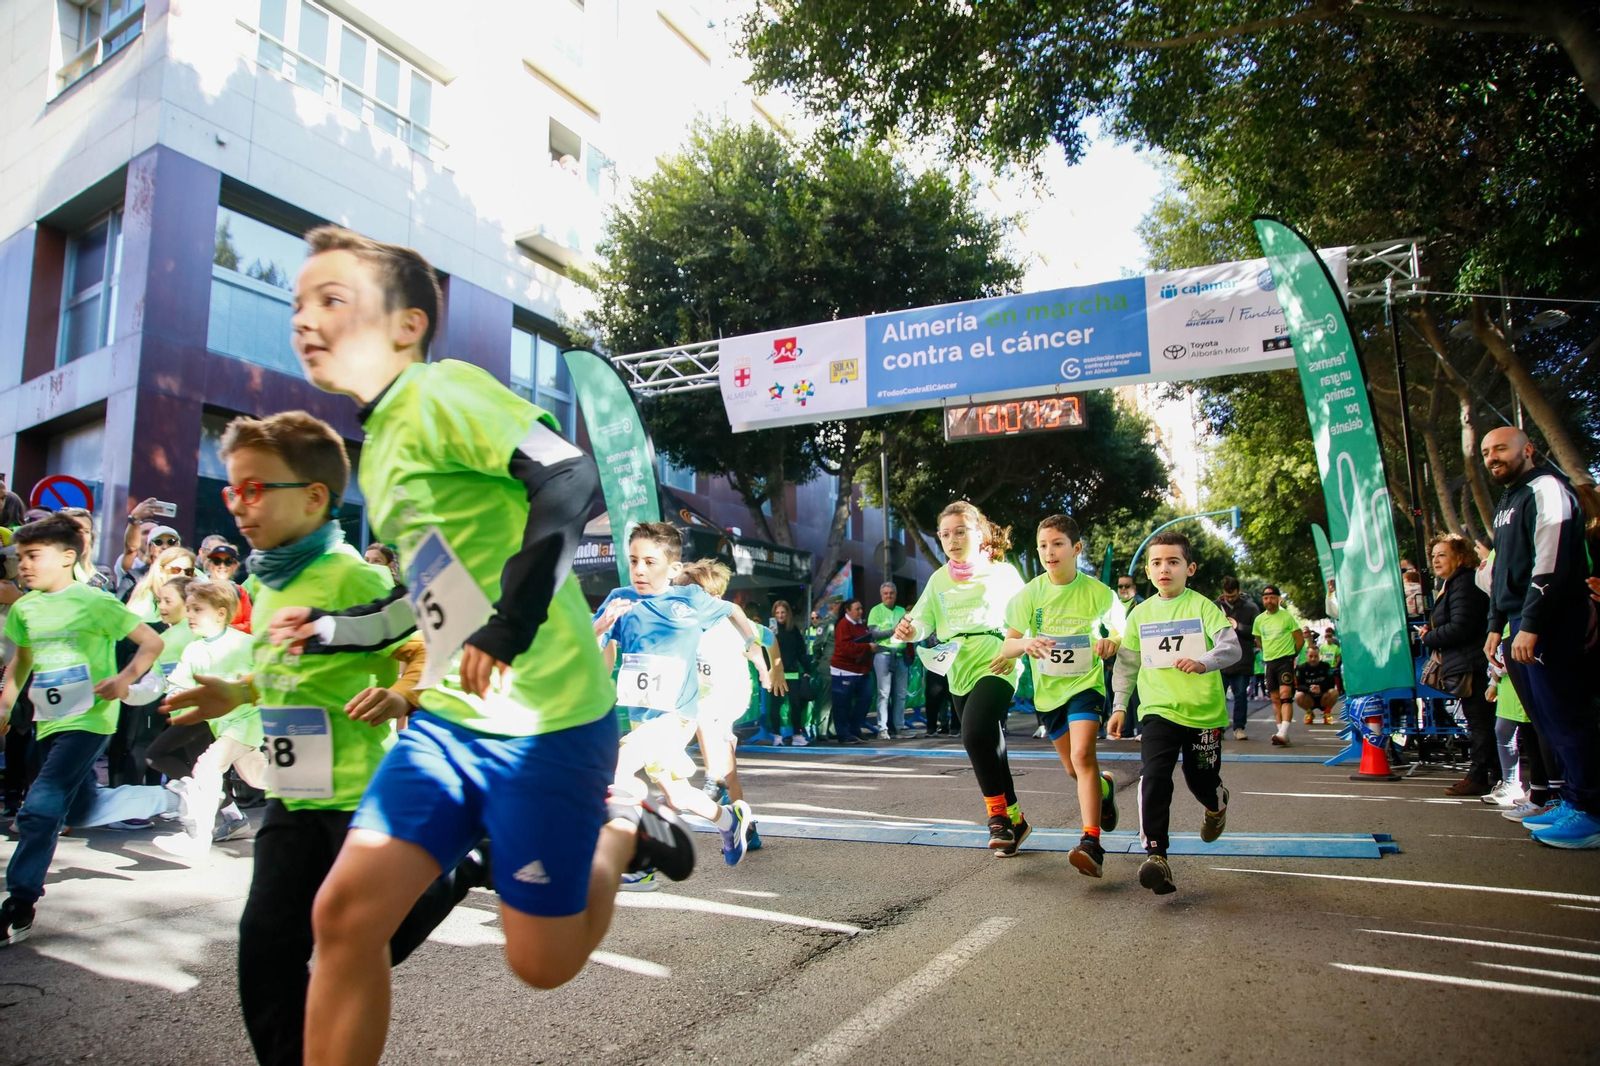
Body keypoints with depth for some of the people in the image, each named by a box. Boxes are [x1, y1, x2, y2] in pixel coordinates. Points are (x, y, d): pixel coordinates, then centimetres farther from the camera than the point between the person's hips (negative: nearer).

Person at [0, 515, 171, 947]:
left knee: (39, 810, -14)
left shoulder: (93, 602, -13)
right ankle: (167, 799, 37)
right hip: (48, 721, 8)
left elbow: (152, 642, -11)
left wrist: (125, 678, -25)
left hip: (88, 721, -7)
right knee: (81, 809, 16)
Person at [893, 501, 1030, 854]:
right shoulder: (939, 579, 10)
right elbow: (923, 618, 1)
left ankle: (998, 815, -9)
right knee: (989, 746, 12)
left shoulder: (1002, 572, 0)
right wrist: (910, 629, -22)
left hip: (994, 666, -6)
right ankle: (1014, 820, 27)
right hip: (959, 672, 6)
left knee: (975, 734, -24)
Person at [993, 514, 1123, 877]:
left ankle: (1091, 843, -23)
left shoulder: (1096, 591, -9)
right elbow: (1008, 644, -7)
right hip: (1048, 687, 4)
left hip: (1085, 682, -4)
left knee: (1082, 755, -24)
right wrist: (1026, 644, -30)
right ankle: (1105, 789, 51)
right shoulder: (1030, 594, -5)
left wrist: (1110, 643, -24)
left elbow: (1121, 632, 0)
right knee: (1073, 767, 17)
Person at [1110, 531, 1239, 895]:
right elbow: (1127, 663, 14)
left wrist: (1203, 662, -34)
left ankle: (1217, 805, 49)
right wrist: (1118, 706, 10)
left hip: (1204, 711, -1)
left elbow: (1232, 646, -15)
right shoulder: (1140, 614, 7)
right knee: (1154, 776, -17)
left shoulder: (1202, 606, -3)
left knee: (1201, 780, 11)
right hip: (1159, 710, 1)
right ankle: (1156, 856, -14)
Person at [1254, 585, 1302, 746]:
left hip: (1286, 661, -5)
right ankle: (1282, 733, 11)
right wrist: (1269, 653, 13)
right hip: (1269, 662, 5)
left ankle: (1283, 733, -22)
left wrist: (1290, 655, 6)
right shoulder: (1259, 619, 8)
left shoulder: (1287, 616, -5)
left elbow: (1300, 639, 1)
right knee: (1275, 699, 7)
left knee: (1285, 696, -15)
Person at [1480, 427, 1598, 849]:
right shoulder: (1506, 503, 21)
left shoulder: (1545, 489, -9)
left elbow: (1552, 564, -19)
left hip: (1549, 624, -9)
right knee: (1546, 719, 11)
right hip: (1521, 625, 9)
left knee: (1565, 717, -6)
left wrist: (1529, 627, -21)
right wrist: (1496, 625, 20)